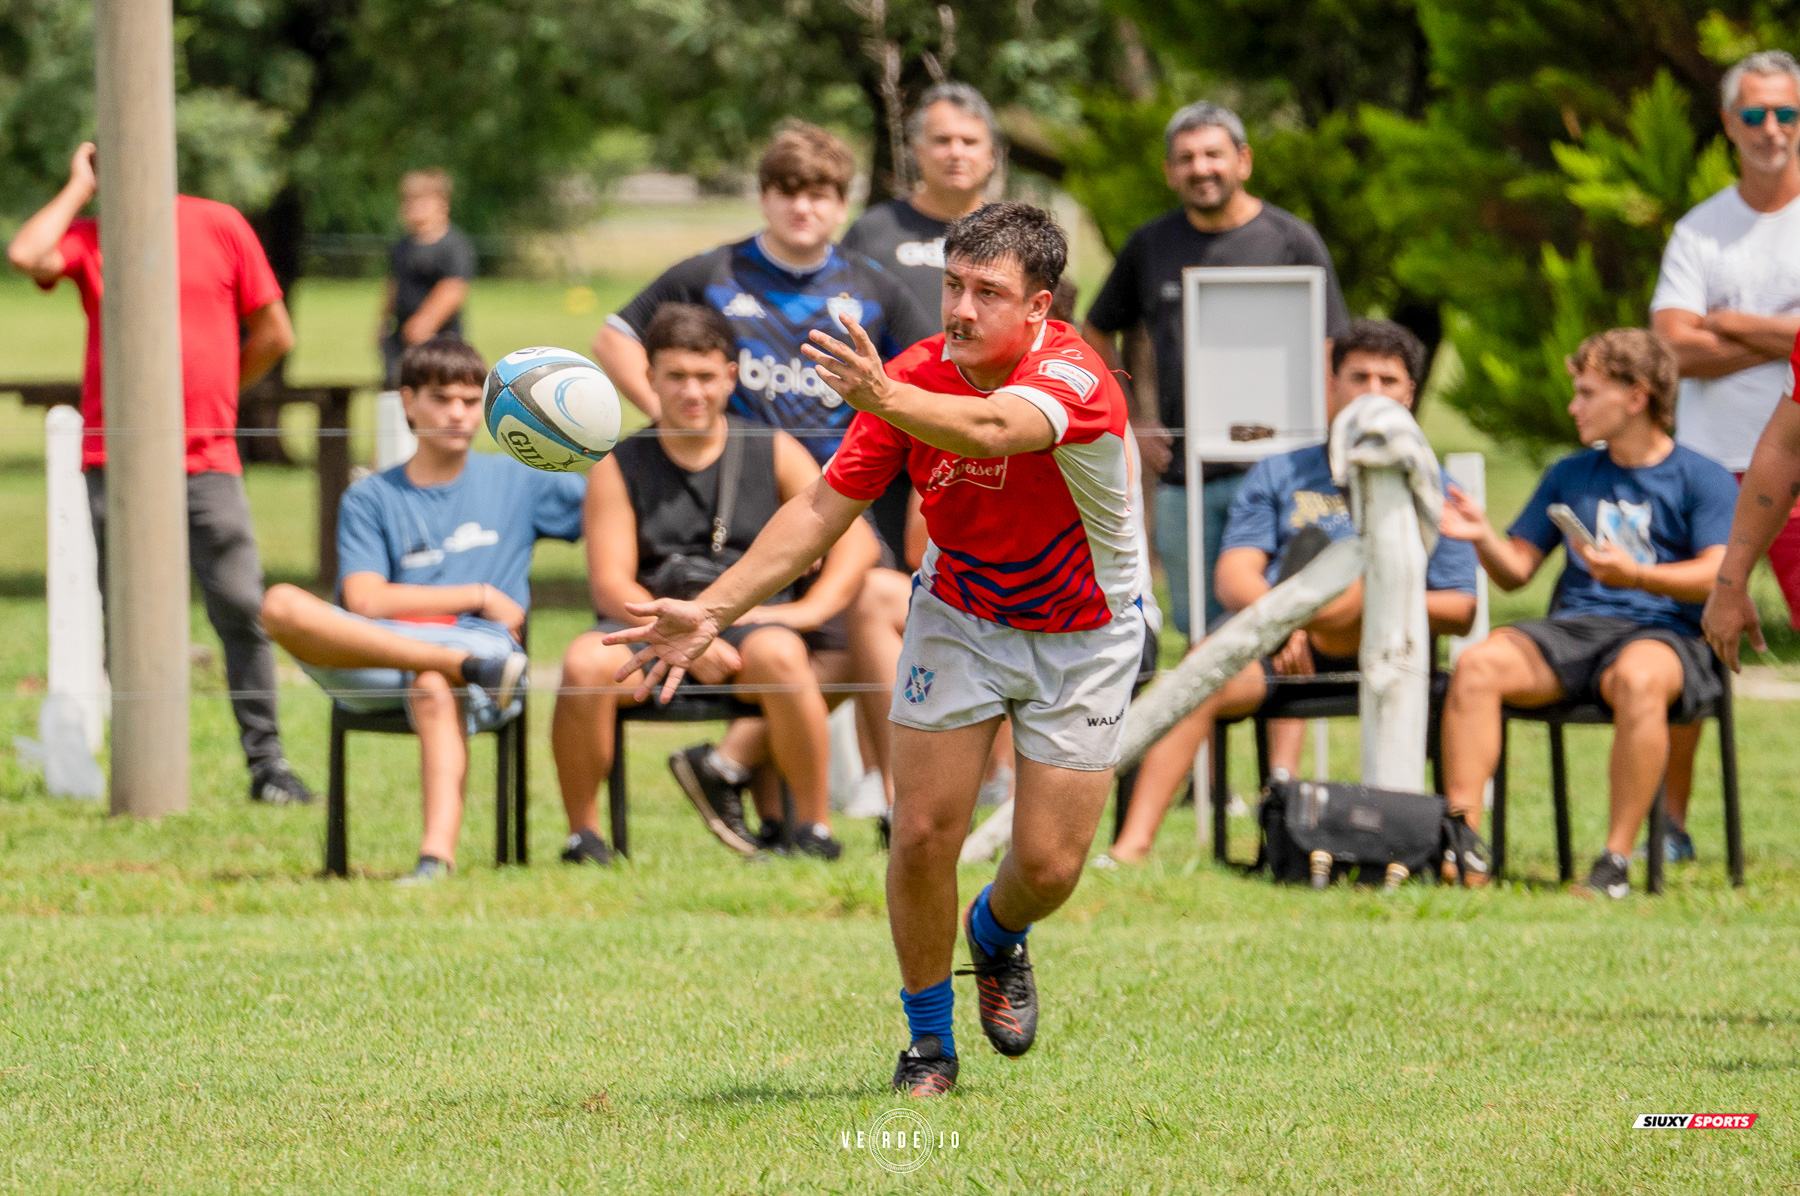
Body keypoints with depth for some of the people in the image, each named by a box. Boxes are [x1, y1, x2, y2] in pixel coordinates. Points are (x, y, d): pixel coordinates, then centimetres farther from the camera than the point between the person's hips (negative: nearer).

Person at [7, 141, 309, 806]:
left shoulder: (219, 227, 6)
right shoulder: (87, 238, 7)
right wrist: (79, 189, -4)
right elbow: (26, 256, -15)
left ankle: (266, 759, -4)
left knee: (242, 607, -8)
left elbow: (274, 334, 11)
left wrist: (216, 393, 12)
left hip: (207, 459, -1)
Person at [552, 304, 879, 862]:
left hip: (751, 619, 0)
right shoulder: (619, 468, 9)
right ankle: (583, 834, -16)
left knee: (778, 654, -37)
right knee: (586, 663, -33)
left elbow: (856, 540, 4)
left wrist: (807, 610, -14)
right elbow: (610, 584, -2)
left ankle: (815, 827, -22)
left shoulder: (774, 454, 10)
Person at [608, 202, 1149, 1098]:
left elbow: (993, 429, -53)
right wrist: (713, 608, -19)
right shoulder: (916, 376, -14)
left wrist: (887, 400, -72)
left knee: (1047, 864, -4)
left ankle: (996, 935, 33)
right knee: (922, 835, -7)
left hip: (1082, 636, -3)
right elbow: (823, 510, -10)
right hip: (959, 614, 3)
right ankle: (929, 1043, 13)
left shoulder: (1072, 376, -31)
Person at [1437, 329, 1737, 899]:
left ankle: (1616, 861, -37)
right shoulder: (1569, 476, 22)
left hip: (1662, 633, -5)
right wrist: (1483, 537, -2)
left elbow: (1716, 577, -8)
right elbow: (1516, 570, 21)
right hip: (1571, 627, 5)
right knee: (1475, 666, -25)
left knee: (1637, 679, -41)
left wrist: (1634, 575, -23)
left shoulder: (1703, 479, 6)